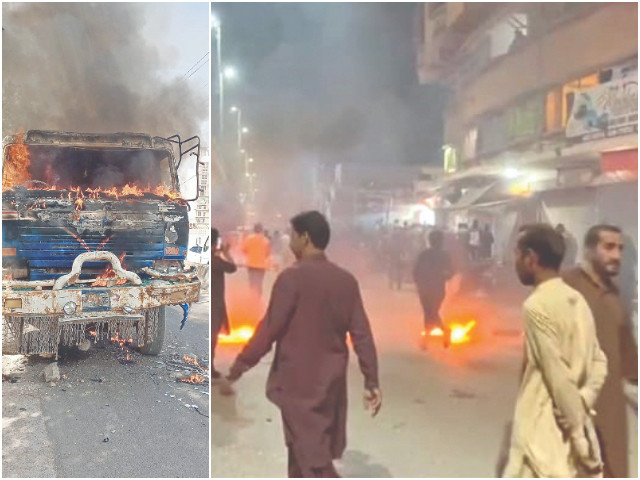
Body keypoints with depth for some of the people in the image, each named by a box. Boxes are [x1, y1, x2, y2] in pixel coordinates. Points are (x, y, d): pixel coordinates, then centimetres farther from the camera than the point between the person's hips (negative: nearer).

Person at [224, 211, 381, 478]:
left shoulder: (293, 277, -16)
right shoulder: (346, 281, 2)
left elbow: (270, 328, -14)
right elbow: (362, 334, 2)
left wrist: (242, 362, -2)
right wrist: (371, 381, 6)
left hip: (298, 381, -6)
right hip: (331, 380, 7)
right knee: (306, 447, 23)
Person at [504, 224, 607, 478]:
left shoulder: (537, 306, -18)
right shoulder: (577, 300, 8)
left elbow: (559, 377, -19)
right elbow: (599, 361, 10)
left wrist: (581, 440, -13)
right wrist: (582, 402, -3)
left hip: (545, 433, -8)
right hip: (573, 428, 8)